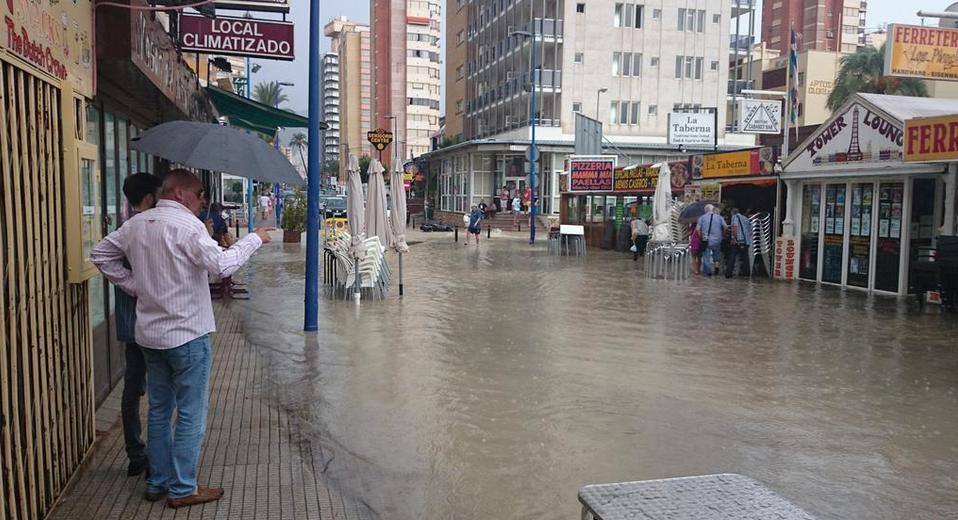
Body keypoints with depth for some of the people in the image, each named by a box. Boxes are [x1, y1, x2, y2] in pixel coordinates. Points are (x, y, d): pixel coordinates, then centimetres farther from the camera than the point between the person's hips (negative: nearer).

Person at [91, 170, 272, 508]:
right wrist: (254, 239, -13)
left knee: (159, 410, 18)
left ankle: (157, 483, 27)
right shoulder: (186, 225, -16)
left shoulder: (136, 224, 8)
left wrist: (134, 285, 14)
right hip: (187, 334, -8)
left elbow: (100, 255, 16)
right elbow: (221, 265, -24)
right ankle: (182, 489, 11)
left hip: (149, 335, 8)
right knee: (191, 414, 3)